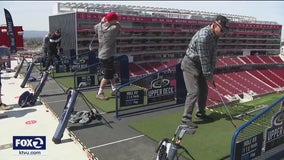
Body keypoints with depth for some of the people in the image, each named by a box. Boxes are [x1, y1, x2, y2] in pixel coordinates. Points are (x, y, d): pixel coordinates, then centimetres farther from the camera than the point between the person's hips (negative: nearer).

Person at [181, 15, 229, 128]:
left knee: (204, 90, 13)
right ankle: (186, 118, -3)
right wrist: (208, 75, -18)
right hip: (190, 64, -9)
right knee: (194, 91, -13)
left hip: (199, 65, 9)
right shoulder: (203, 36, -28)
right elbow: (203, 58, -25)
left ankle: (201, 113, 28)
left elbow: (212, 55, 4)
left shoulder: (214, 35, 1)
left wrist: (211, 72, -1)